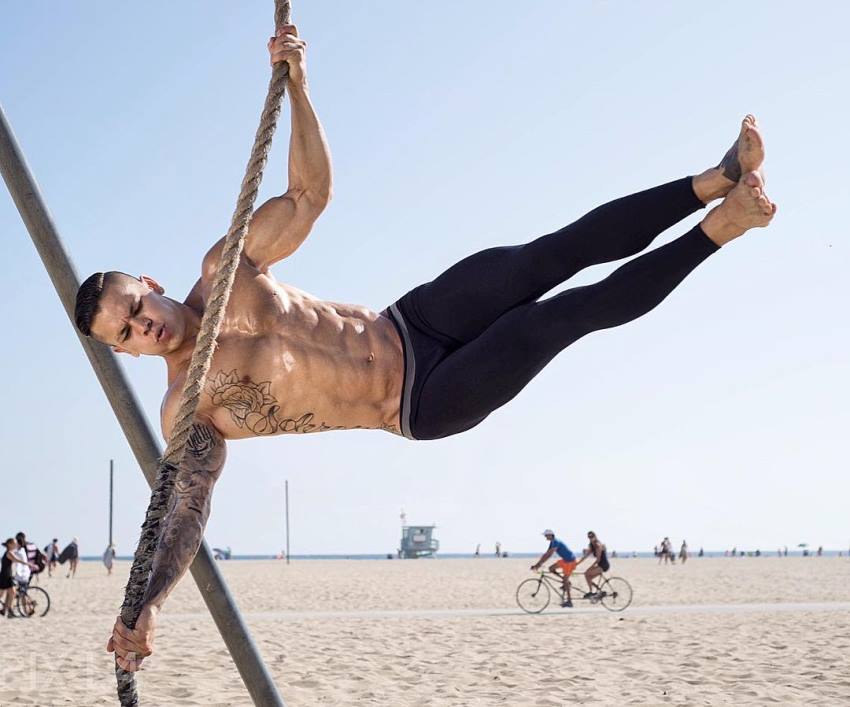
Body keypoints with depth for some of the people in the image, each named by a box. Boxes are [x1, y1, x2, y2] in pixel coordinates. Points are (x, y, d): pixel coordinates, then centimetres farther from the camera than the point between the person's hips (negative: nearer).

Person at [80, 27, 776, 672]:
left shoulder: (223, 270, 1)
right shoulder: (189, 410, -10)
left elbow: (312, 190, 3)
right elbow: (185, 512, -13)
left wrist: (296, 84, -9)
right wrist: (145, 607, -29)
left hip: (414, 322, 5)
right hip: (421, 405, -4)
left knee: (549, 256, -16)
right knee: (569, 312, -19)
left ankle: (714, 181, -7)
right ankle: (717, 229, -9)